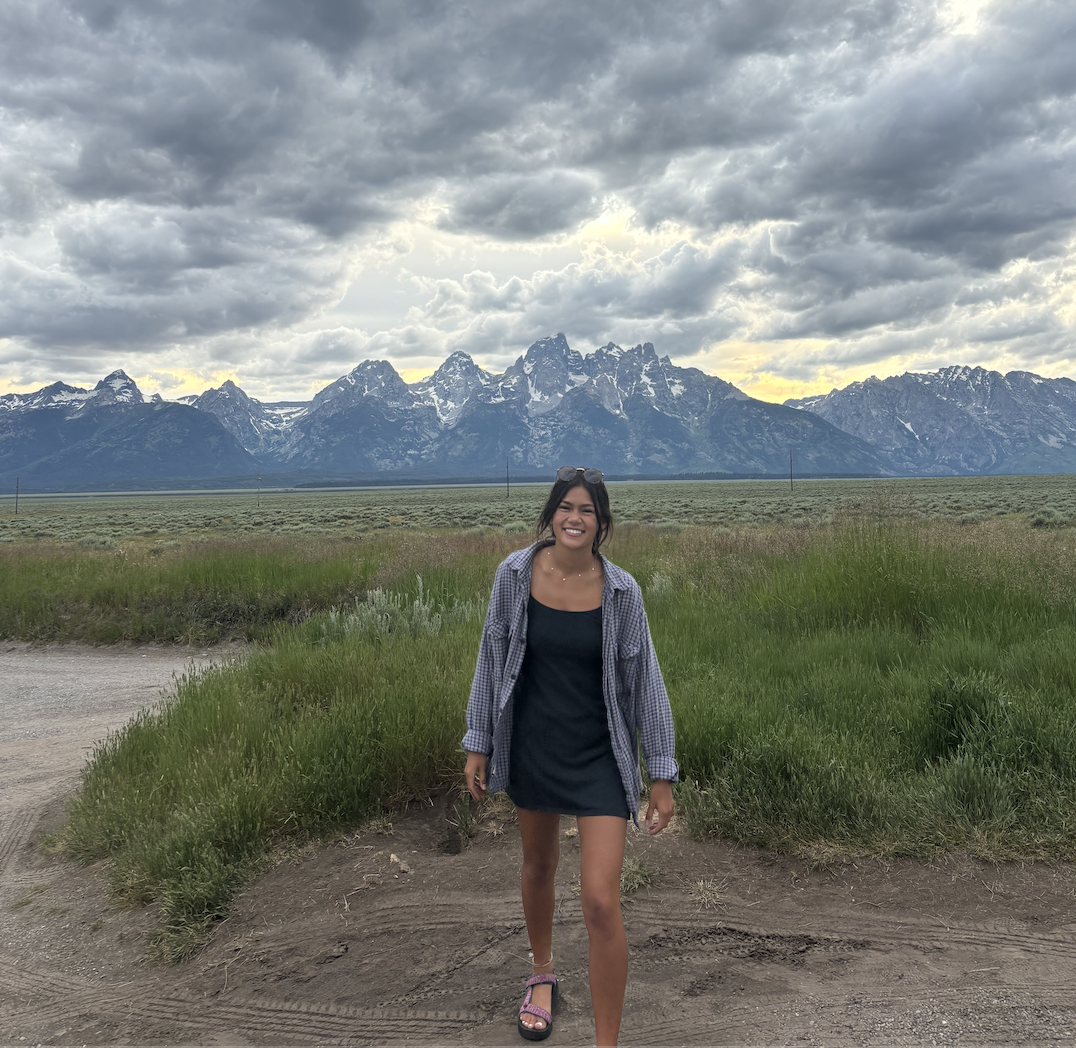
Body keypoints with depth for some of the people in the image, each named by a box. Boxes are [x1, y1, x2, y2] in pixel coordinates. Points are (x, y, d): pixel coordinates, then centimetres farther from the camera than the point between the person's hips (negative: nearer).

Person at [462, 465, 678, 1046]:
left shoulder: (620, 590, -12)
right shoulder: (515, 573, -9)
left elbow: (645, 682, -6)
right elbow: (492, 659, 1)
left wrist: (662, 776, -4)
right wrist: (478, 745, 4)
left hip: (600, 758, -2)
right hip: (531, 748, 2)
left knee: (600, 902, -9)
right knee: (538, 868, 24)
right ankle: (543, 974, 53)